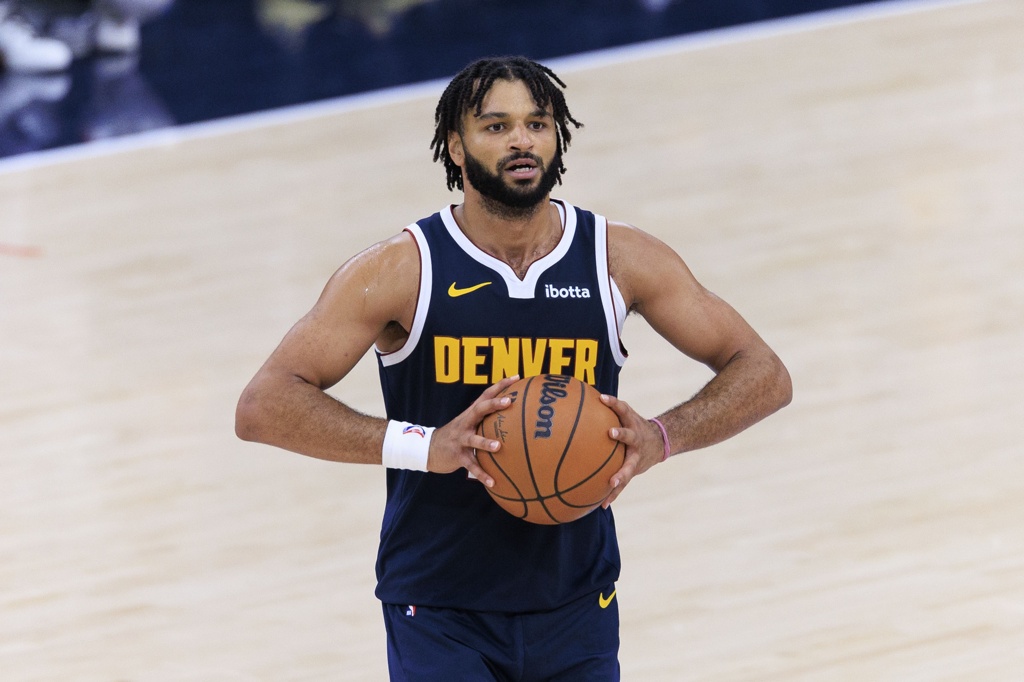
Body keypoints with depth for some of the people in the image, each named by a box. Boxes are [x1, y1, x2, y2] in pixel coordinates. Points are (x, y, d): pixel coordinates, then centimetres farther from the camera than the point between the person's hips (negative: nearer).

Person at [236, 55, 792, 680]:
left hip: (576, 610, 3)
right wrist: (423, 446, -30)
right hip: (439, 619, -3)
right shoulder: (401, 271, -11)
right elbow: (262, 407, -17)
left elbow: (764, 375, 1)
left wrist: (662, 439, -19)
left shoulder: (619, 262, -3)